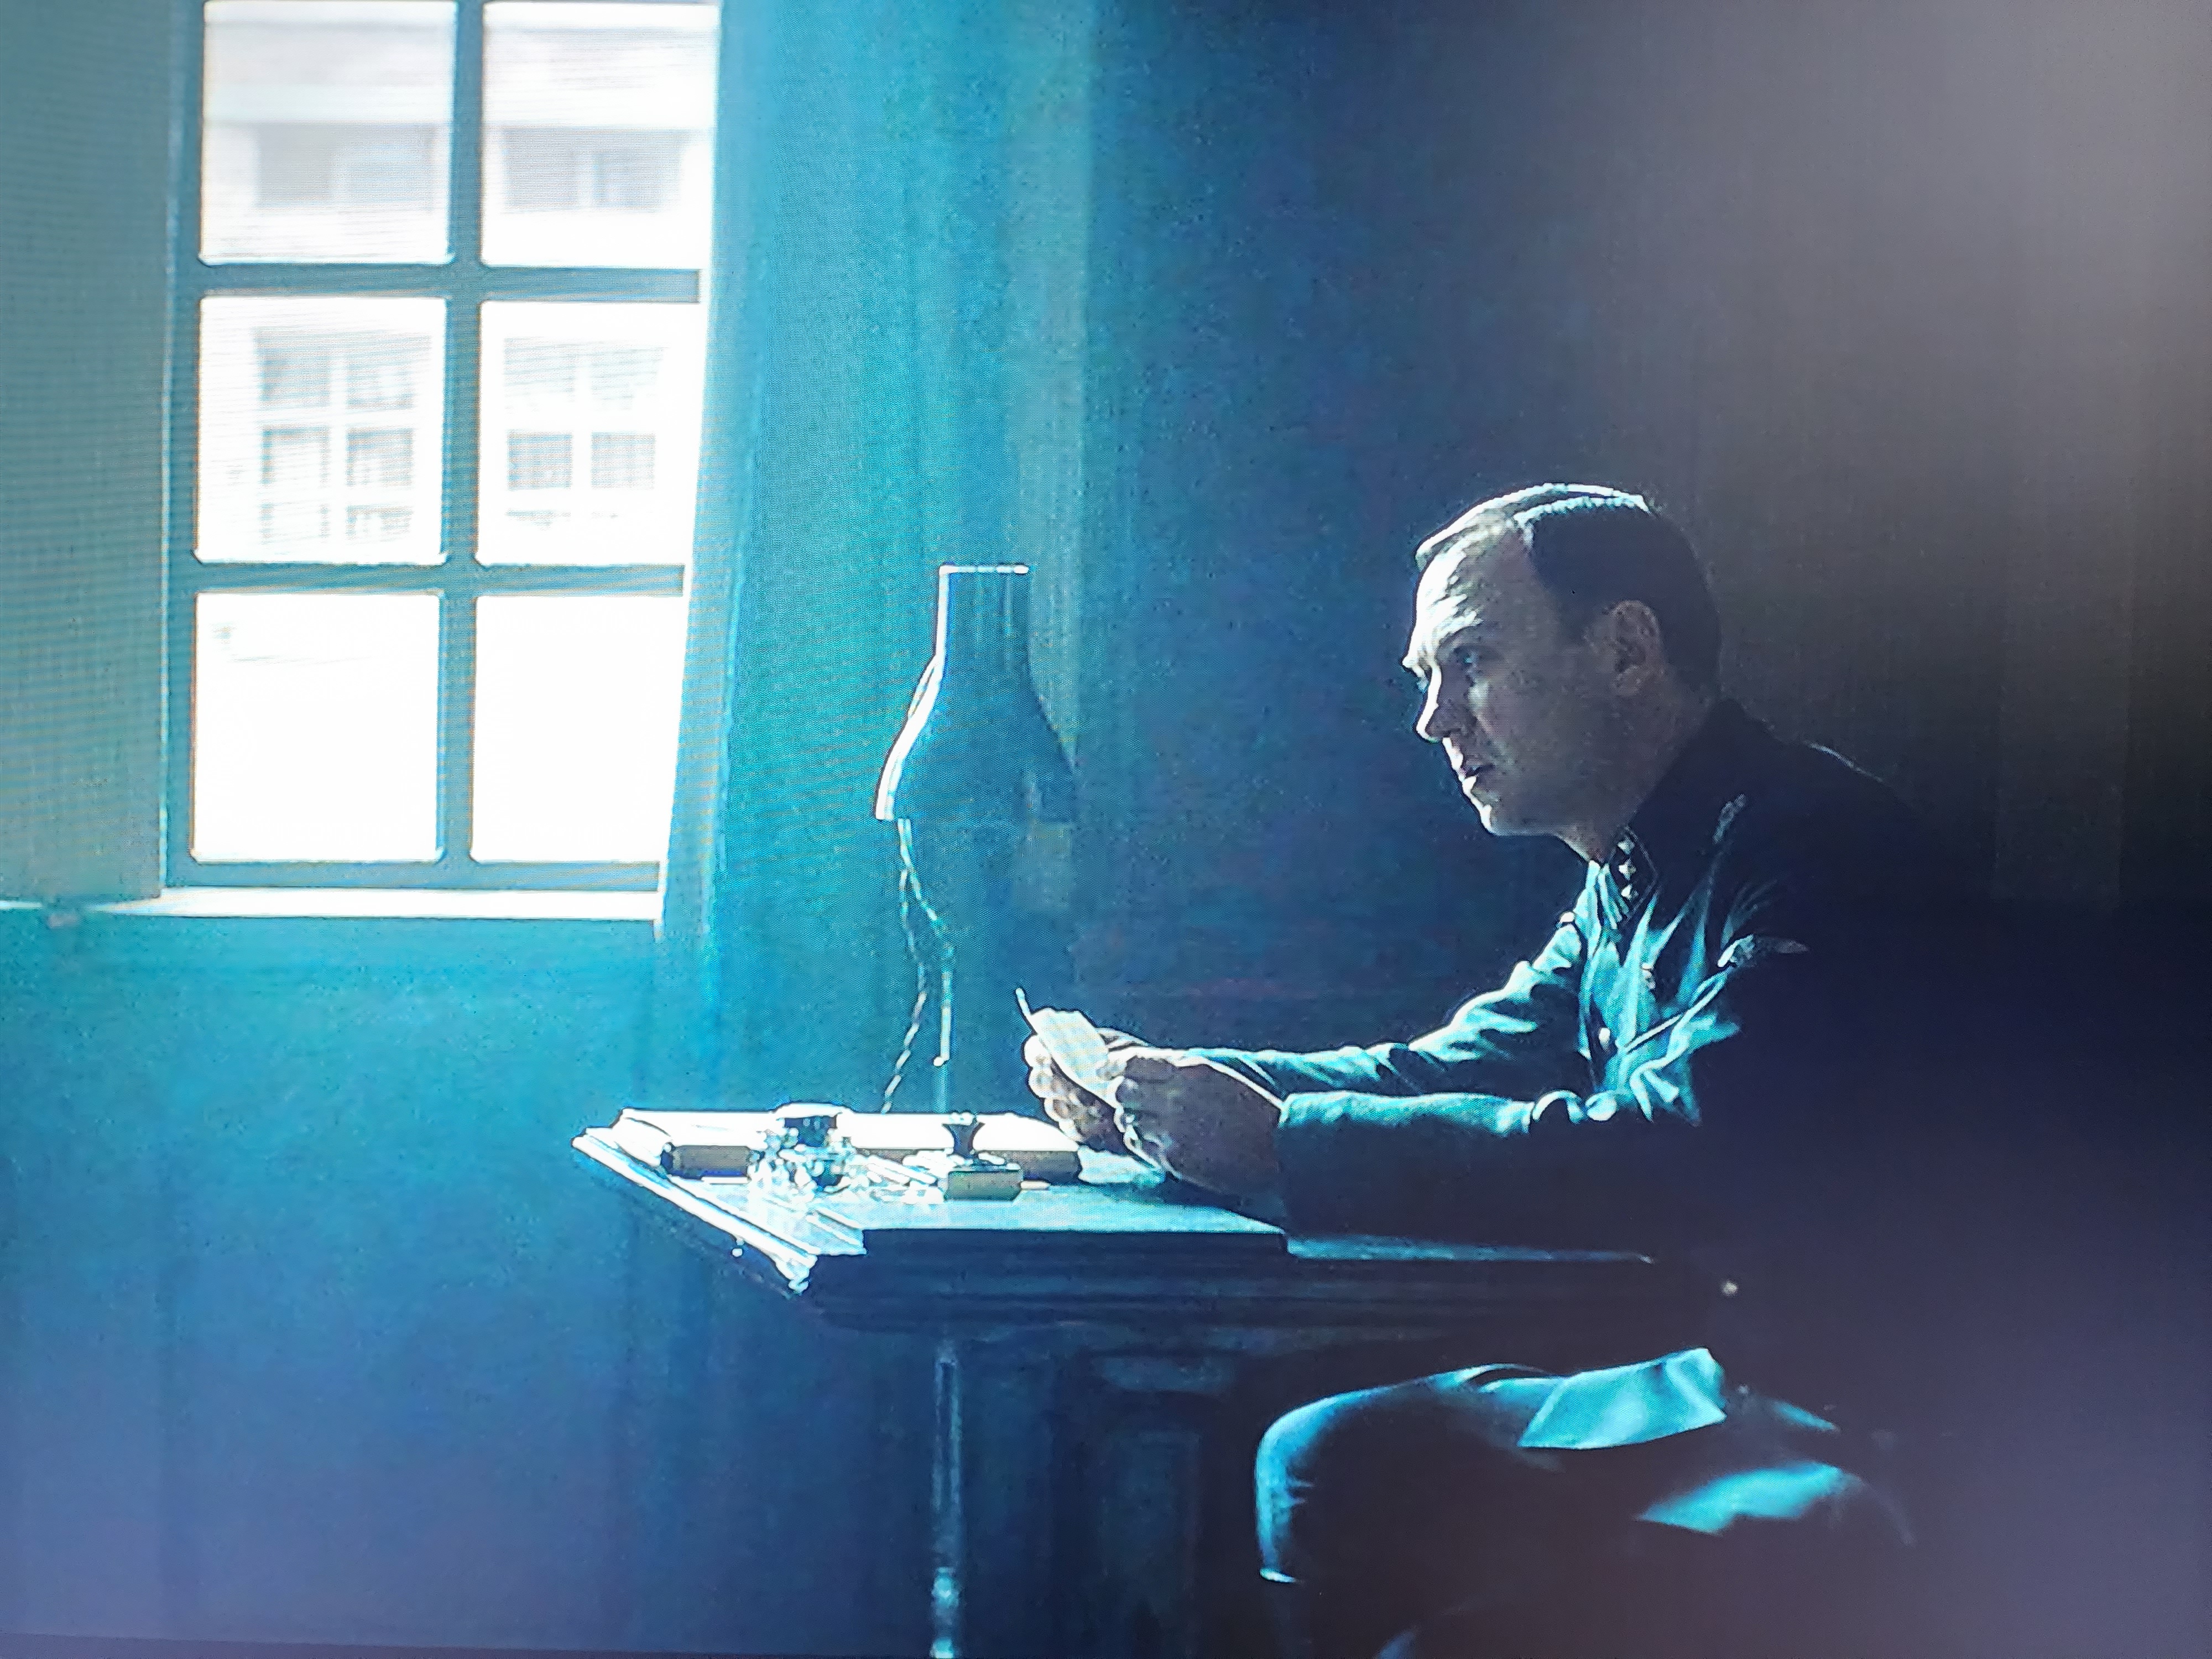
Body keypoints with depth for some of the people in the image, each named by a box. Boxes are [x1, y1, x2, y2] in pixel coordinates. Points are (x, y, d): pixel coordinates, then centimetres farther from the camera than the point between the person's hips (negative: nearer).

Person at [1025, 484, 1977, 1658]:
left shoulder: (1806, 855, -18)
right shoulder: (1630, 887, 14)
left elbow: (1664, 1157, -29)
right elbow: (1444, 1074, 19)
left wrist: (1280, 1145, -25)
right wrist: (1177, 1091, 3)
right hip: (1735, 1385, 10)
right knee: (1323, 1464, 10)